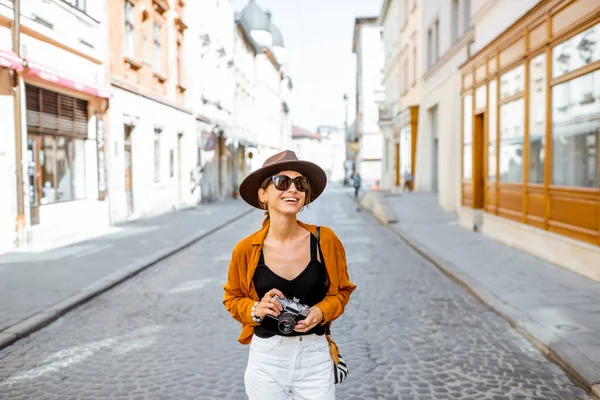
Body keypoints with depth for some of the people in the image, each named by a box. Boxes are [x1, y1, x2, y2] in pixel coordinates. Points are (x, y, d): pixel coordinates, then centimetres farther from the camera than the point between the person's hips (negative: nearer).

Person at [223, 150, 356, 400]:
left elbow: (342, 290, 6)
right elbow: (233, 298, 7)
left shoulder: (325, 240, -9)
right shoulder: (246, 249, -10)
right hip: (266, 359, 0)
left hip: (315, 358, 0)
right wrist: (255, 310, -13)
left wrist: (321, 311, -12)